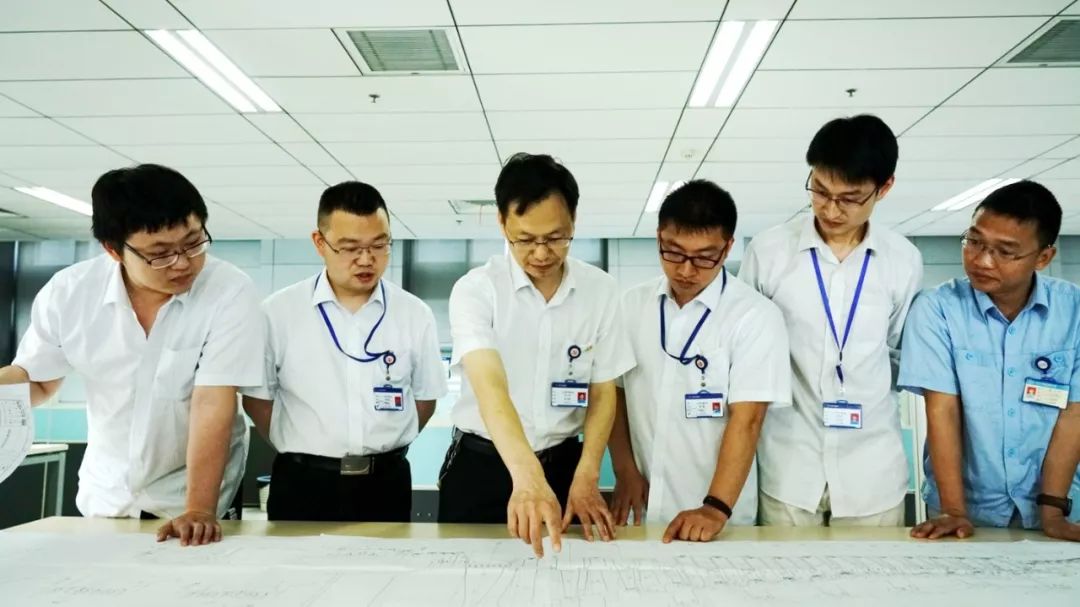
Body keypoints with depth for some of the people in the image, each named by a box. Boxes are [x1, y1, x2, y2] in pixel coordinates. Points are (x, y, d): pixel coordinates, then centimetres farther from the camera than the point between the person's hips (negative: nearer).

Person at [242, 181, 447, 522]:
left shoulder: (415, 315, -1)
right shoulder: (279, 312, -5)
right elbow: (257, 396, 5)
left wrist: (382, 449, 7)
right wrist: (303, 454, 4)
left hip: (386, 483, 1)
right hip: (302, 484, -1)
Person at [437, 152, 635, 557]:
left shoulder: (601, 290, -5)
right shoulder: (476, 290, -15)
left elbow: (603, 392, 0)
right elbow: (490, 387, -30)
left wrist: (585, 479, -12)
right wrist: (527, 477, -44)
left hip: (564, 463, 2)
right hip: (480, 465, -2)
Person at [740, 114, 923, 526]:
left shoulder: (904, 261, 0)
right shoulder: (768, 251, -5)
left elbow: (902, 357, 12)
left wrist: (865, 398, 3)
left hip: (873, 470, 2)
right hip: (788, 468, -1)